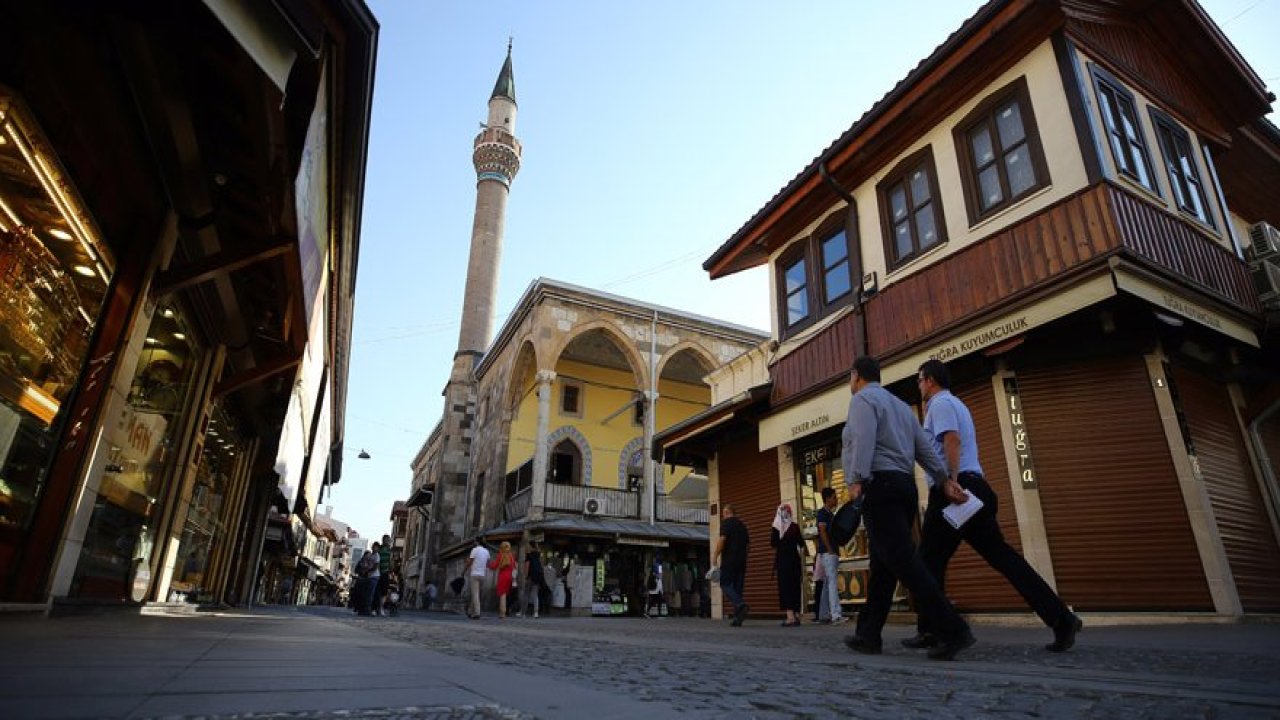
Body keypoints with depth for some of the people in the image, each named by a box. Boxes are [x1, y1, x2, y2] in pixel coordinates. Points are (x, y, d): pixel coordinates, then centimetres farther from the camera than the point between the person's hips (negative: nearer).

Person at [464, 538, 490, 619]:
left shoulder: (475, 549, -8)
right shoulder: (486, 551, 10)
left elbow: (469, 562, -8)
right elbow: (488, 564, 13)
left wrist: (463, 571, 4)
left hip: (474, 574, -6)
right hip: (482, 575, 6)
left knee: (475, 594, -6)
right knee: (476, 594, 14)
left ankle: (477, 613, -9)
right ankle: (470, 611, 19)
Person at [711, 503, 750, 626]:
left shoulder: (726, 523, -4)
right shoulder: (742, 525, 17)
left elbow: (722, 540, -16)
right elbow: (748, 545, 19)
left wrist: (715, 556, -13)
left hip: (729, 560, -7)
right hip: (741, 561, 7)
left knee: (725, 585, -2)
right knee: (738, 587, 9)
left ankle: (741, 605, -25)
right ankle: (738, 618, 5)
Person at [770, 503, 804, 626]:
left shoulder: (775, 528, -3)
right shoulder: (795, 527, 2)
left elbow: (773, 545, -1)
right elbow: (801, 547, 3)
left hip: (782, 560, -2)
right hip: (795, 559, 2)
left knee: (785, 587, -1)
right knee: (795, 587, 10)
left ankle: (791, 617, -7)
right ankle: (796, 616, 13)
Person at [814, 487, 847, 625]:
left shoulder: (831, 513, 20)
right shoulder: (822, 512, -8)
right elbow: (822, 531, -16)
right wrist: (830, 550, -19)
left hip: (832, 553, 9)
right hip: (827, 552, -9)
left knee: (828, 584, 9)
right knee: (832, 582, -16)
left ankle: (823, 615, 13)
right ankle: (836, 615, -22)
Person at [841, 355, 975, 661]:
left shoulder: (862, 399, 0)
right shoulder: (900, 405, 25)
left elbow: (863, 439, -18)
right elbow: (925, 448, 16)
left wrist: (857, 480, -23)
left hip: (880, 486, -9)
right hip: (905, 486, 9)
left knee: (902, 561, -11)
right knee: (882, 565, 8)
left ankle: (952, 630, -16)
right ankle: (868, 635, 12)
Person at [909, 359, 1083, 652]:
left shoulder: (940, 403, -4)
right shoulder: (957, 404, 26)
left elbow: (952, 440, -20)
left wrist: (950, 480, -28)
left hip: (952, 489, -9)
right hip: (973, 486, 9)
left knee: (931, 560, -1)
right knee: (1000, 554, 7)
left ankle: (929, 631, 2)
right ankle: (1060, 617, 1)